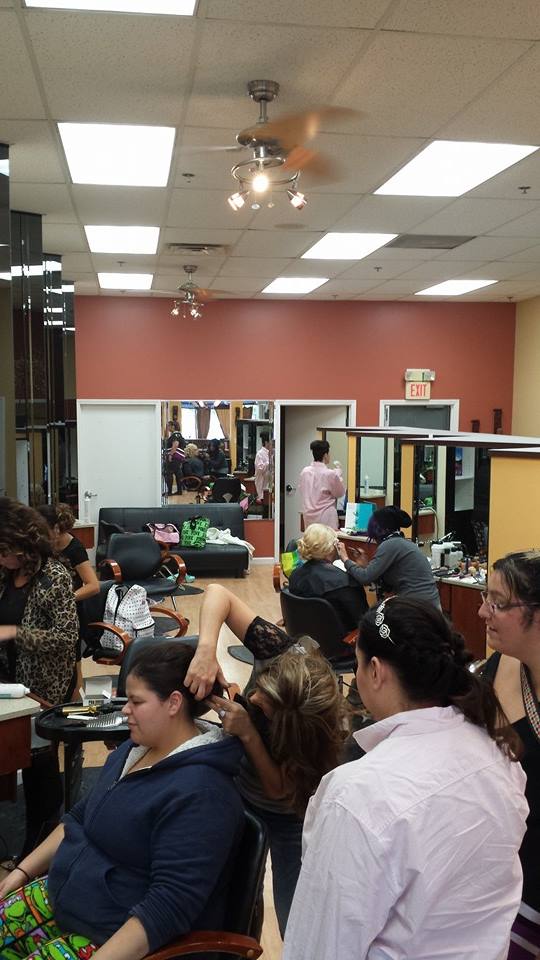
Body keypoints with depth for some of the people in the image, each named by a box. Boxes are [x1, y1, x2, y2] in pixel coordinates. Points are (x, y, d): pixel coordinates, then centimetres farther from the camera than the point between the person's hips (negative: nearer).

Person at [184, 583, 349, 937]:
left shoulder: (326, 731, -37)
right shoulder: (282, 653, -32)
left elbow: (280, 789, -29)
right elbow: (218, 593, -31)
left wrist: (249, 733, -43)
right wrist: (207, 649, -48)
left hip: (290, 813, -3)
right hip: (240, 791, 4)